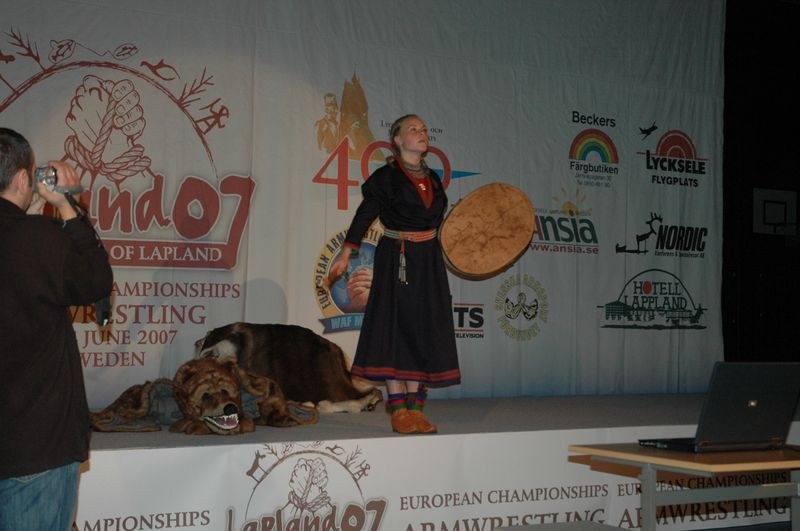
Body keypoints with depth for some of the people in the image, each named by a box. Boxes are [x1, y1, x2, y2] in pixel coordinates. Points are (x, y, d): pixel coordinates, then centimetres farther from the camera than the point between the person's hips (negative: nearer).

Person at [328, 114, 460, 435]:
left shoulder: (432, 179, 14)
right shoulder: (386, 176, -4)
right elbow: (364, 216, -6)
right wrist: (346, 254, -9)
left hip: (428, 260, 6)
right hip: (396, 260, -6)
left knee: (424, 330, 5)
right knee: (395, 326, -5)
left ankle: (414, 407, 10)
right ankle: (398, 409, -1)